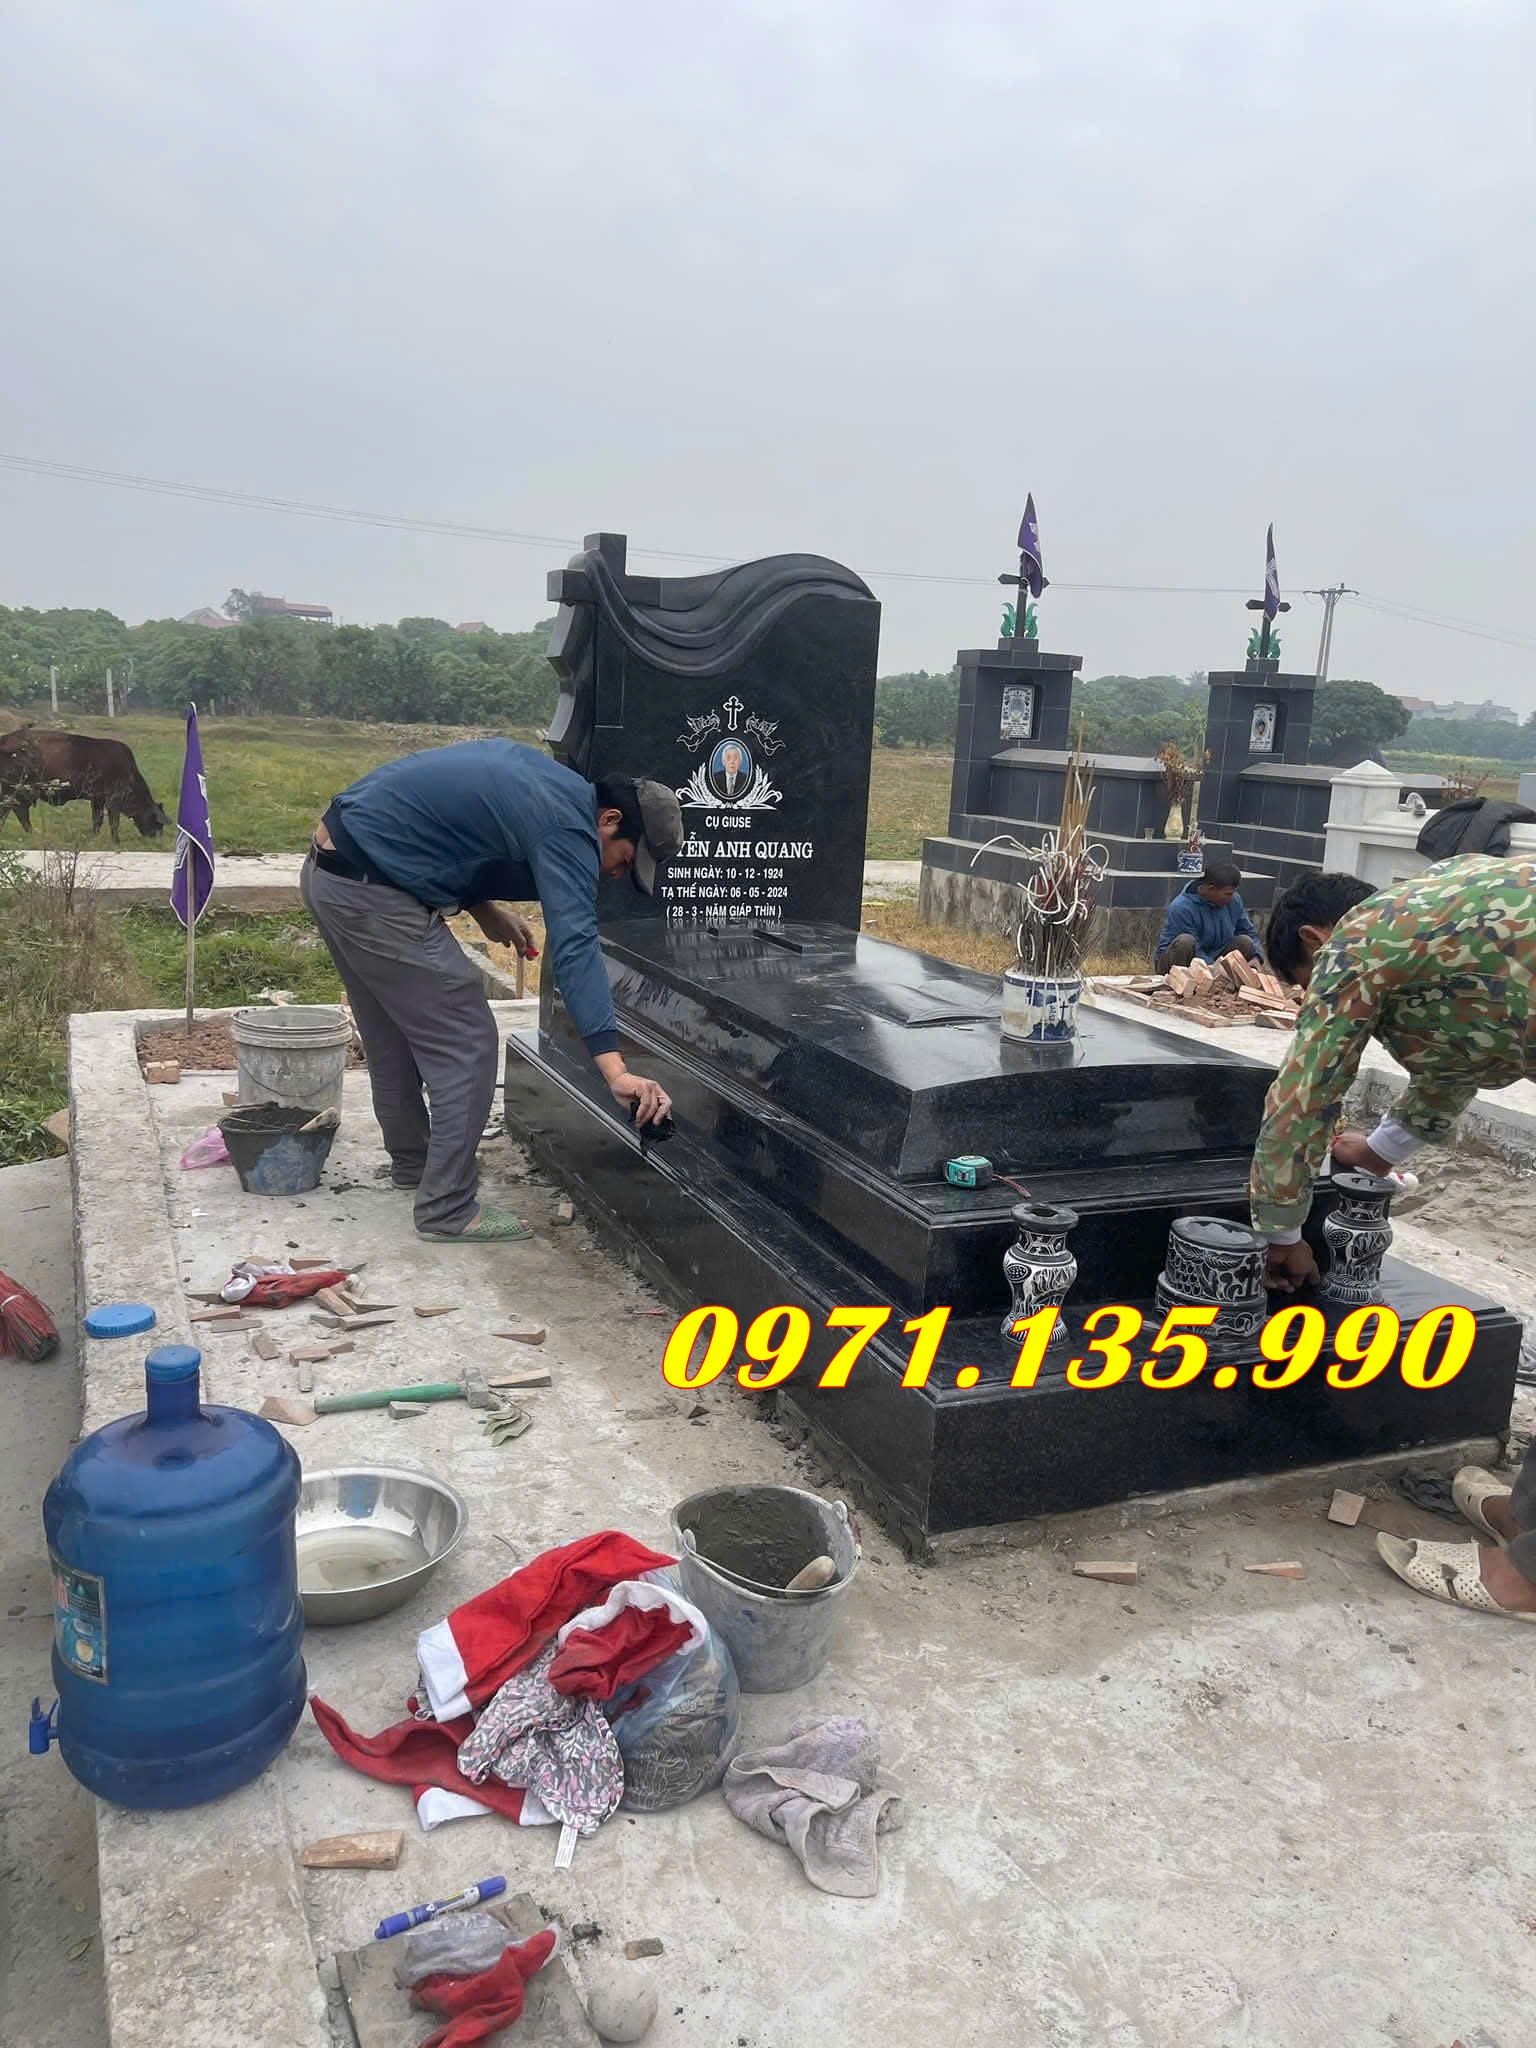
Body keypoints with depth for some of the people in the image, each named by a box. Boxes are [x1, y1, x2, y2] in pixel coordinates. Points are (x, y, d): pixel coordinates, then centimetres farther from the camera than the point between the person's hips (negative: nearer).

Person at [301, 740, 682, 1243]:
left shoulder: (539, 775, 12)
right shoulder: (567, 827, -18)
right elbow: (575, 947, -28)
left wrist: (482, 909, 10)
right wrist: (616, 1071, -34)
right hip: (370, 895, -10)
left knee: (394, 1038, 24)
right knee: (468, 1045, -4)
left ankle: (414, 1162, 41)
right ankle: (447, 1210, 1)